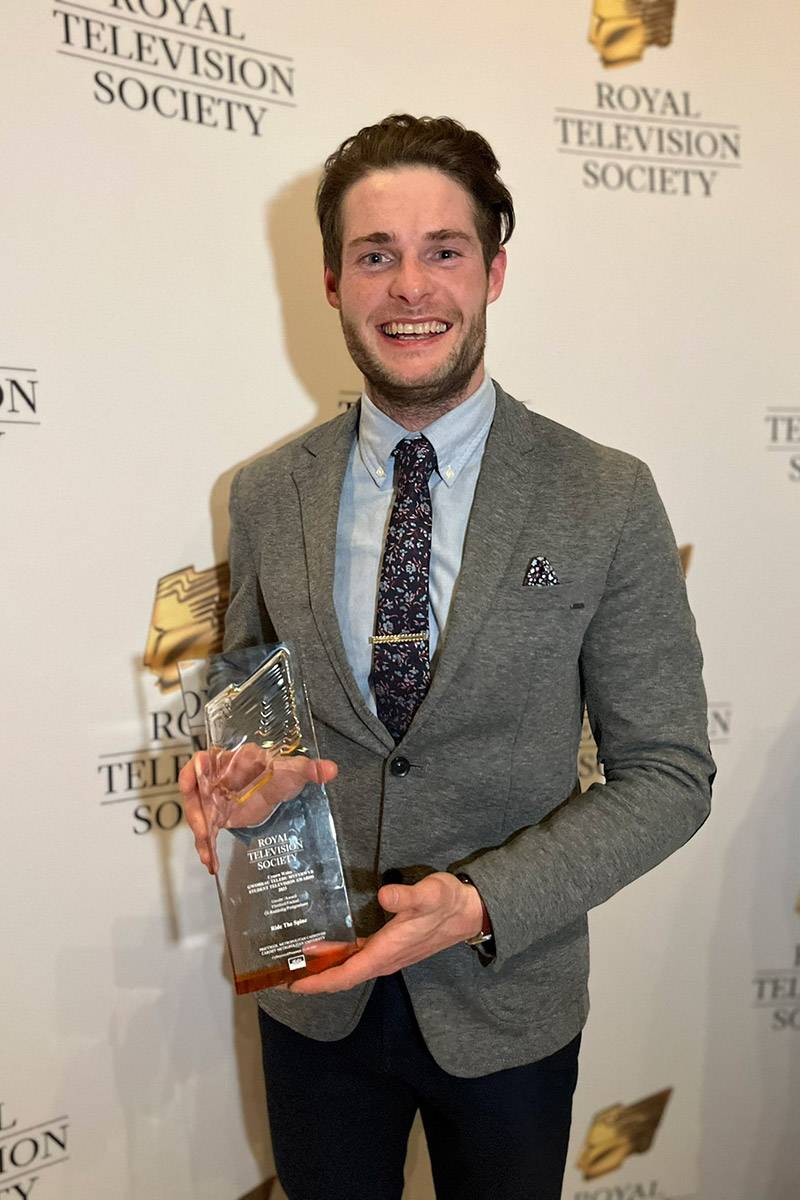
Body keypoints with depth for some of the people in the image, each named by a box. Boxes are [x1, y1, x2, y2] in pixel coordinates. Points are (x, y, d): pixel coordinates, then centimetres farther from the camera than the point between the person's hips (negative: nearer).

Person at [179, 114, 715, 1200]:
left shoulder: (608, 501, -13)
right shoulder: (265, 497, -5)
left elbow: (668, 773, -11)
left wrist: (483, 903, -22)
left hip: (508, 999, -1)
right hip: (312, 993, 2)